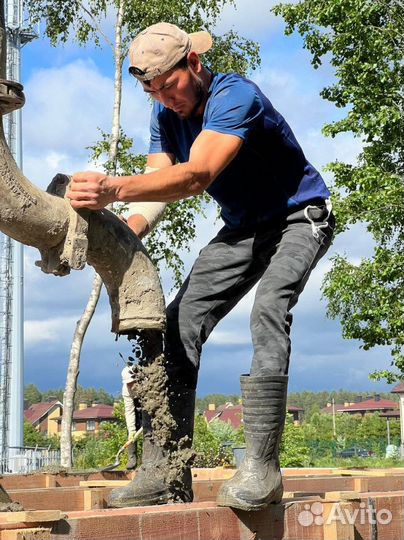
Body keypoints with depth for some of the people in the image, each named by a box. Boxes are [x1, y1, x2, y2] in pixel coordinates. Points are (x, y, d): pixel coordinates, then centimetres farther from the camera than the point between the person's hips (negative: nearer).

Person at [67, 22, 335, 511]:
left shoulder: (235, 97, -29)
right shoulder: (166, 115, -4)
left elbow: (196, 177, -45)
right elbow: (158, 186, -14)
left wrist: (115, 189, -59)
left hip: (299, 218, -7)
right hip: (242, 229, 7)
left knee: (268, 309, -33)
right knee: (181, 323, -9)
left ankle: (261, 467, -32)